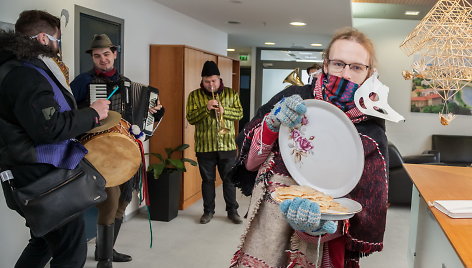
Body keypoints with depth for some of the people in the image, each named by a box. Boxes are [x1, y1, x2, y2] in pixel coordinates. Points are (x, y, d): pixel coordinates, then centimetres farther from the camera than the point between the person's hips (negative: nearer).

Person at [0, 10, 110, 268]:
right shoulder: (26, 74, -20)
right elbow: (50, 127, -27)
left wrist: (85, 115, 11)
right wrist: (92, 113, -16)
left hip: (36, 176, 11)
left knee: (45, 241, 26)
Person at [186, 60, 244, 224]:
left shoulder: (231, 94, 6)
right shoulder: (194, 95, 2)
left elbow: (240, 113, 0)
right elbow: (190, 118, -6)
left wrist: (224, 110, -17)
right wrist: (206, 108, -21)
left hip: (227, 145, 1)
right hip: (204, 146, 0)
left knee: (229, 179, 8)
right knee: (207, 180, 10)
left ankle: (232, 211, 21)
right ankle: (208, 211, 23)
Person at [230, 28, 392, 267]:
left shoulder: (371, 133, -10)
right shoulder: (293, 98, -7)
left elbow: (365, 209, -14)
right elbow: (249, 162, -5)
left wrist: (321, 221, -34)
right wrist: (272, 124, -23)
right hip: (265, 229, 1)